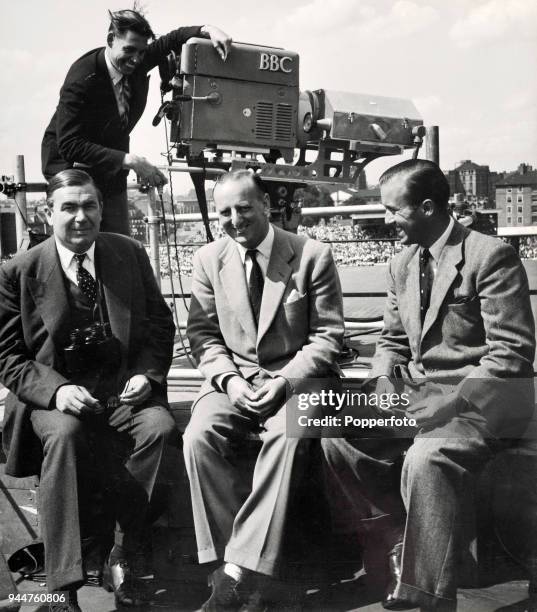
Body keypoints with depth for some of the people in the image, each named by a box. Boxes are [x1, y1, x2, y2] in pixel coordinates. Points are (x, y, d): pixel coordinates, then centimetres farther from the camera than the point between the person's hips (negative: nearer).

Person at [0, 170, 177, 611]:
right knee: (65, 434, -34)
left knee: (159, 427, -29)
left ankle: (122, 556, -14)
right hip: (56, 395, -2)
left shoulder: (131, 255, 6)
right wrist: (56, 390, -18)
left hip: (123, 388, 2)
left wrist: (147, 374, -7)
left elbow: (160, 325, 12)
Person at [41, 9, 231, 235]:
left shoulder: (138, 63, -7)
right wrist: (130, 161, -34)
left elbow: (173, 39, 10)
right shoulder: (81, 78, -25)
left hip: (112, 172, 7)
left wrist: (209, 30, -11)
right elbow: (69, 145, -29)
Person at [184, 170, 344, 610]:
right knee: (199, 437, -26)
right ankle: (237, 565, -18)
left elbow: (327, 337, -3)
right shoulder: (209, 260, 6)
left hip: (296, 377, -3)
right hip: (234, 378, 3)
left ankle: (241, 567, -27)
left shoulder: (313, 256, -4)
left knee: (287, 434, -34)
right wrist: (228, 378, -12)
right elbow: (203, 333, 8)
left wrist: (284, 382, -18)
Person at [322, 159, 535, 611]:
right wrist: (384, 381, -4)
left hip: (481, 399, -7)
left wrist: (446, 406, -23)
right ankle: (400, 545, 3)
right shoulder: (402, 265, 10)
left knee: (428, 456, -34)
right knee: (338, 439, -12)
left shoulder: (490, 256, -12)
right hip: (415, 393, 7)